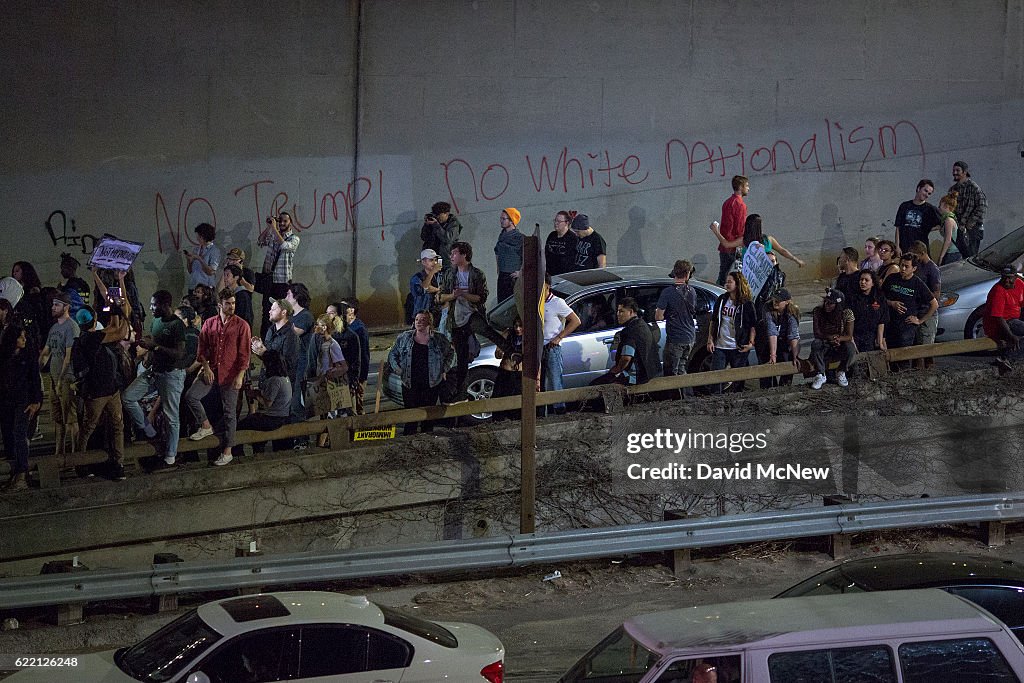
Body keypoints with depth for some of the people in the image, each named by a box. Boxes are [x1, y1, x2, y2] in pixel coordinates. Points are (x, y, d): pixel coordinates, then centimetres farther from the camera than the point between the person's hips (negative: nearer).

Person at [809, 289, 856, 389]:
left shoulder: (847, 313, -12)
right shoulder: (818, 311, -11)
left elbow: (849, 336, -15)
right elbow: (817, 334, -15)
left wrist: (838, 338, -37)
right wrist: (830, 337, -35)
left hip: (840, 349, 0)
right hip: (825, 348, 0)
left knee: (850, 347, -33)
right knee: (815, 343, -33)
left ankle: (841, 373, -5)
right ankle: (821, 375, -19)